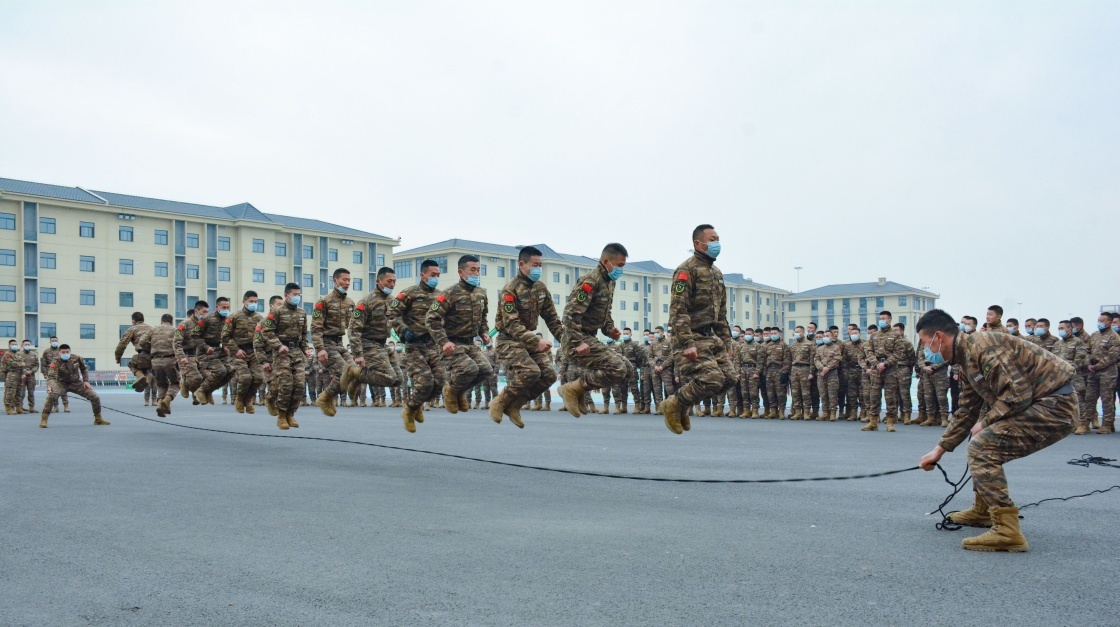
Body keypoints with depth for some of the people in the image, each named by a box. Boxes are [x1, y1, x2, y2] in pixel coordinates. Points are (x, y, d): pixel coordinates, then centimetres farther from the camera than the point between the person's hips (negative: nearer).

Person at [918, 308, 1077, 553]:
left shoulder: (981, 345, -19)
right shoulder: (966, 360, 13)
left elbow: (1018, 394, -25)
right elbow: (966, 413, 21)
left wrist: (984, 422, -11)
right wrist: (939, 450, 23)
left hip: (1054, 405, -11)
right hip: (1039, 404, 11)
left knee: (981, 447, -19)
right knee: (985, 444, 23)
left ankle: (1006, 530, -19)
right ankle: (983, 511, 35)